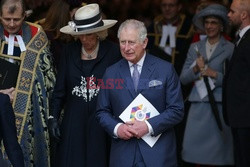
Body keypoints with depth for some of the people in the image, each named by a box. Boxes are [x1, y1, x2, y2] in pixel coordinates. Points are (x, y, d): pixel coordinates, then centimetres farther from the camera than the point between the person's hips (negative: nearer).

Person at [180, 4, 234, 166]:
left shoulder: (230, 49, 0)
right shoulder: (195, 47, 13)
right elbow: (183, 78, 10)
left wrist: (214, 74, -14)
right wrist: (196, 69, -7)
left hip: (220, 105, -3)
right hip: (199, 104, 4)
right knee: (194, 148, -1)